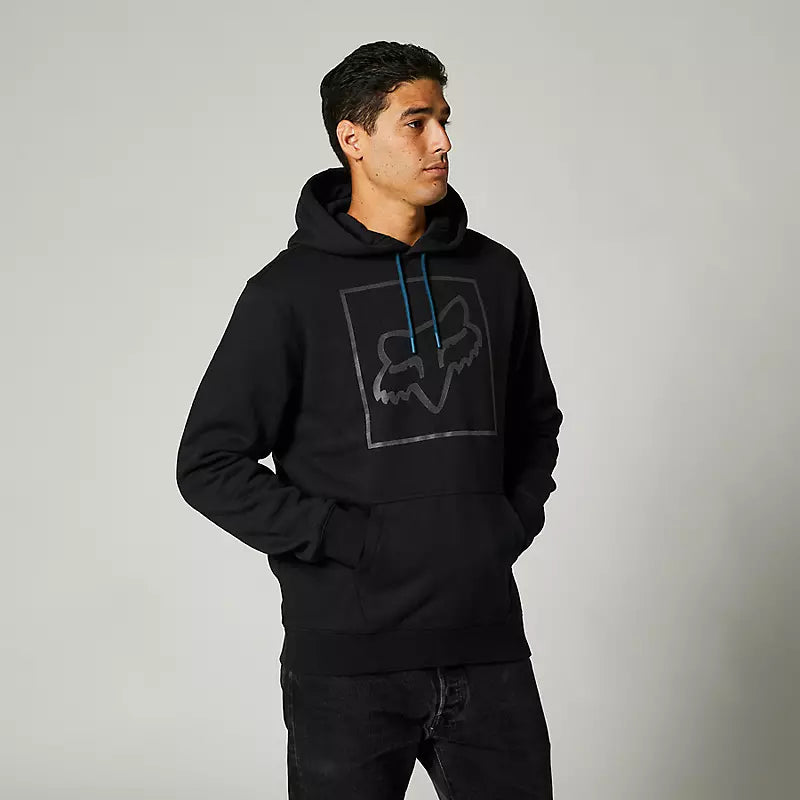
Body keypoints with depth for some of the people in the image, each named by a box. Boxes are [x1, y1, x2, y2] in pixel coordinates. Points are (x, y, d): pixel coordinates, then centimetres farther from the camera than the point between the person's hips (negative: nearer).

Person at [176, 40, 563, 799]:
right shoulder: (290, 293, -5)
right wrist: (348, 538, -12)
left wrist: (515, 521, 5)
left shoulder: (493, 274, 8)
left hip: (487, 648, 4)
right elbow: (210, 464, -5)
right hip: (349, 659, -3)